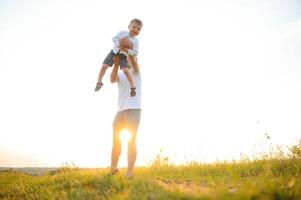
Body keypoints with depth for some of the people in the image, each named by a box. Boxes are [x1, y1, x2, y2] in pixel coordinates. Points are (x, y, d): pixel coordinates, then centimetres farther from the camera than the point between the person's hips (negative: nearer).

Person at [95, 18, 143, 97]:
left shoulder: (136, 41, -8)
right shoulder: (122, 33, -6)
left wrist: (128, 50, -28)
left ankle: (133, 87, -7)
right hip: (114, 52, 2)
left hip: (123, 56, -2)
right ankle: (99, 82, 14)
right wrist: (119, 45, -26)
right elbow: (114, 38, -10)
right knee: (104, 66, -7)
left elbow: (135, 53, -11)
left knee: (126, 70, -22)